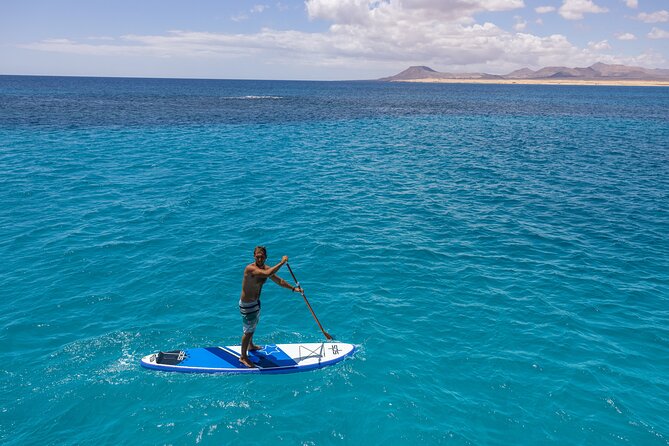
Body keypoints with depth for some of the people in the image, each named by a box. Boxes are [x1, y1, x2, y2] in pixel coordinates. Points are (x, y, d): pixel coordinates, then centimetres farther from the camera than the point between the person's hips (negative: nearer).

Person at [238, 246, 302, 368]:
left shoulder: (265, 268, -2)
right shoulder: (250, 268, -30)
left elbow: (278, 280, 8)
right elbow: (267, 274, -46)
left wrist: (293, 288, 2)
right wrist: (282, 262, -37)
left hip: (256, 302, 9)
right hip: (247, 305, -9)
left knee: (253, 325, 28)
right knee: (248, 330, 2)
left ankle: (250, 346, 52)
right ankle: (243, 357, 20)